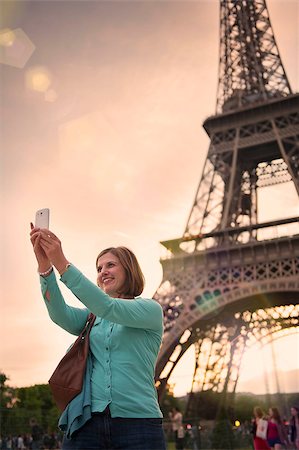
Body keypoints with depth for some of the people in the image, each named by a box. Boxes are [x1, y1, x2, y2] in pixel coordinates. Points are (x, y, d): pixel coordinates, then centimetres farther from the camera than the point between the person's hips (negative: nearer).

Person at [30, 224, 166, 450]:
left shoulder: (151, 309, 5)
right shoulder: (92, 318, 17)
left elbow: (107, 307, -14)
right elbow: (60, 314, -5)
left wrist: (62, 263, -19)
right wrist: (45, 265, -20)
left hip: (137, 421, -3)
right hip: (86, 422, 4)